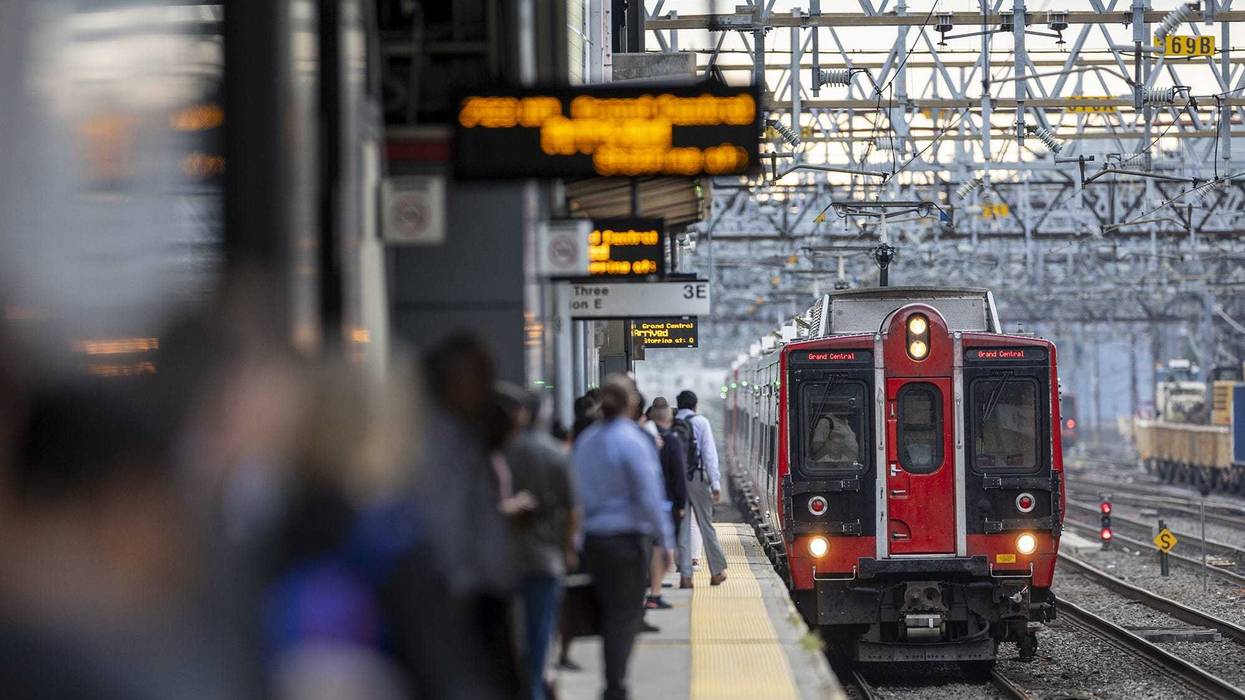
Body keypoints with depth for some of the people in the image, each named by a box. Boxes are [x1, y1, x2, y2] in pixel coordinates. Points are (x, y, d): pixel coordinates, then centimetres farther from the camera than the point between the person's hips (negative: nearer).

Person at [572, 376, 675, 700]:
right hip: (627, 537, -6)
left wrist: (578, 536, 16)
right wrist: (665, 540, -7)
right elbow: (649, 497, -14)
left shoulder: (585, 441, 6)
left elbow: (575, 491, 11)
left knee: (610, 611, 16)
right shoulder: (632, 441, -13)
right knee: (626, 615, 0)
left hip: (592, 538, 6)